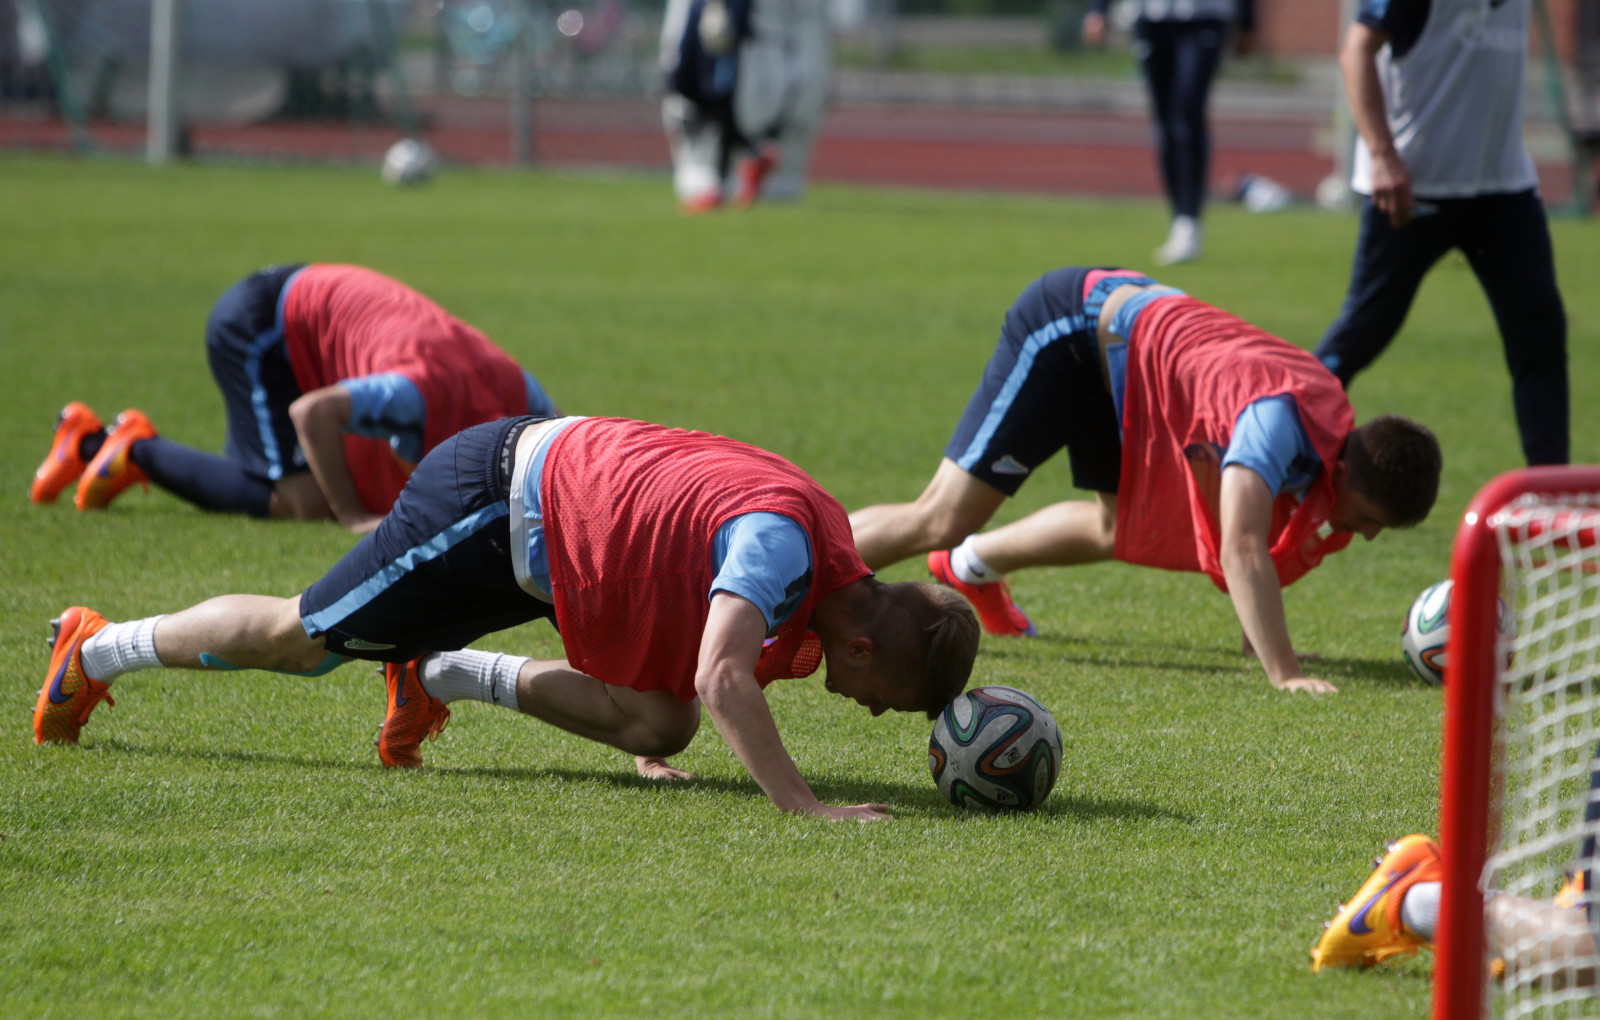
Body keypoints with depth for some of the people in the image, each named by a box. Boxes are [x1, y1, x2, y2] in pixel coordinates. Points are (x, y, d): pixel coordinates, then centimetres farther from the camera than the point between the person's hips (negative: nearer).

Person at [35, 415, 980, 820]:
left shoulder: (833, 550, -2)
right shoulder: (780, 540, -31)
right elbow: (722, 678, -45)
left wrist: (649, 734, 15)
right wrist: (803, 804, -48)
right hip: (501, 501, -8)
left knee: (665, 725, -2)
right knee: (301, 639, 8)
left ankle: (442, 674, 15)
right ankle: (101, 648, 30)